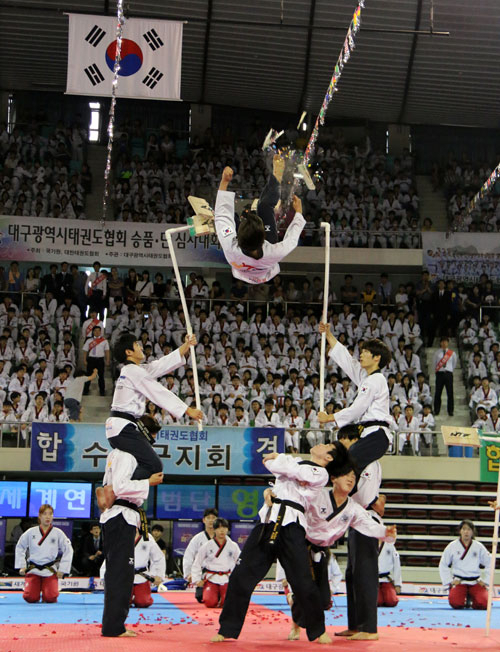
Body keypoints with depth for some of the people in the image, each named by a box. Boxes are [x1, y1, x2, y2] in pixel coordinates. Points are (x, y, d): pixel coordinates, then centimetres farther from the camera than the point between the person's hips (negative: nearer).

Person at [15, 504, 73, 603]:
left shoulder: (58, 533, -2)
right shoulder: (31, 532, -1)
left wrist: (62, 569, 0)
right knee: (30, 598, -14)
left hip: (50, 571, -1)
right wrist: (22, 566, 6)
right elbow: (19, 547, 12)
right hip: (33, 570, 1)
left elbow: (68, 550, 4)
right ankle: (37, 588, 21)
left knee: (50, 598, -18)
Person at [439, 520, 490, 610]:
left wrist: (485, 581, 2)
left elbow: (489, 564, 9)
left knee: (483, 603, -22)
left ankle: (471, 599, 13)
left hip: (475, 582, 1)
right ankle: (464, 599, 11)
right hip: (458, 581, -1)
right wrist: (449, 581, -3)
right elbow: (443, 565, 4)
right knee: (456, 604, -27)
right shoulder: (452, 546, -1)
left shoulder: (479, 547, 2)